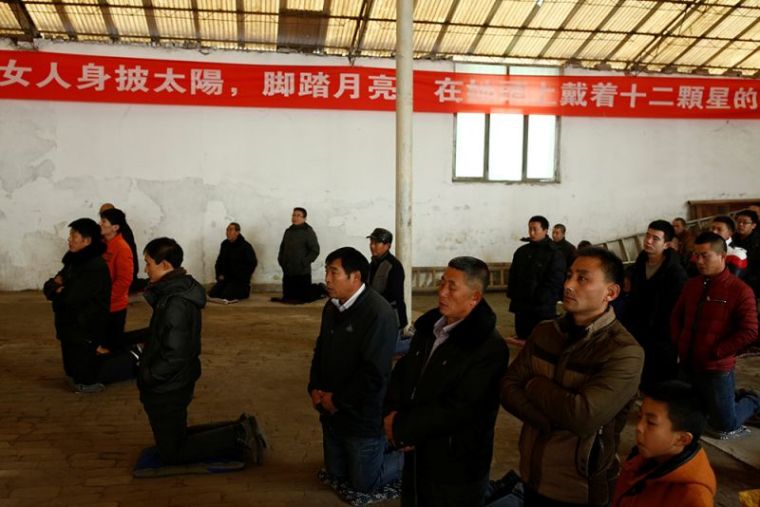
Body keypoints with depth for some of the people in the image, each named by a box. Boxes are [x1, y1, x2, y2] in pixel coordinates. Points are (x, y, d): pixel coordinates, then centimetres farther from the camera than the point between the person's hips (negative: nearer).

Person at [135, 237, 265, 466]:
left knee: (172, 454, 8)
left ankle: (237, 437, 1)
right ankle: (239, 432, 17)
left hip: (167, 390, -9)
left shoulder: (175, 303, -27)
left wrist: (147, 377, -15)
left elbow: (174, 356, -29)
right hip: (173, 385, 9)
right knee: (177, 438, 24)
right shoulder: (180, 289, 3)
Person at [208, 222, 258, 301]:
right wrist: (220, 274, 5)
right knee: (212, 293, -9)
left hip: (240, 280, -6)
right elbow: (219, 261, 19)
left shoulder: (246, 247, -11)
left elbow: (252, 263, -8)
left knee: (226, 296, -23)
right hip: (226, 277, 6)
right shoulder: (225, 244, 7)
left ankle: (244, 290, 5)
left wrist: (242, 278, -12)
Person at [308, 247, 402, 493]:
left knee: (364, 484, 8)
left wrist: (338, 400, -18)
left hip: (363, 417, -8)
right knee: (336, 474, 21)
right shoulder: (332, 307, 2)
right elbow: (320, 351, 13)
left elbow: (374, 373, -27)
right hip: (332, 412, 8)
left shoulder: (379, 313, -25)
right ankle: (381, 448, 40)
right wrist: (315, 388, -2)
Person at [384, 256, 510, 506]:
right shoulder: (428, 325, 3)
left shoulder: (489, 347, -22)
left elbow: (458, 410, -26)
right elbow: (402, 372, 6)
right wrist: (393, 415, -12)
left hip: (456, 467, -7)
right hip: (417, 456, 7)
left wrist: (402, 428, -20)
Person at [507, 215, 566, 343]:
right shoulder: (521, 251, 12)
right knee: (522, 339, 12)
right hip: (521, 306, 5)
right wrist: (512, 295, 4)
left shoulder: (555, 254, -5)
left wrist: (539, 299, -16)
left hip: (543, 308, -5)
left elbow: (554, 282, -11)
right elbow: (513, 275, 16)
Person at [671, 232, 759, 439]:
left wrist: (715, 352, -17)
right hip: (687, 366, 6)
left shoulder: (740, 290, -14)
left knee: (726, 427, 6)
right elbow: (676, 316, 17)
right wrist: (679, 343, 2)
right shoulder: (691, 285, 6)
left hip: (717, 370, -6)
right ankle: (732, 398, 39)